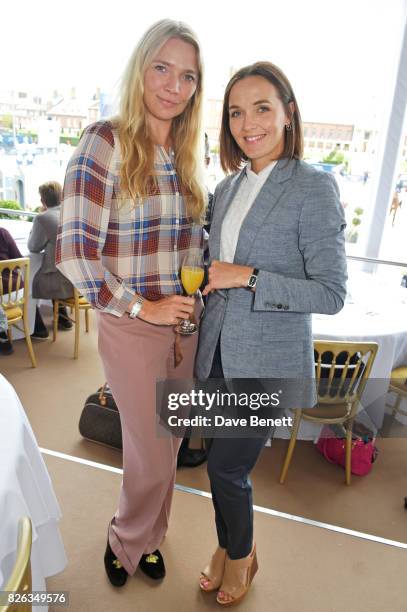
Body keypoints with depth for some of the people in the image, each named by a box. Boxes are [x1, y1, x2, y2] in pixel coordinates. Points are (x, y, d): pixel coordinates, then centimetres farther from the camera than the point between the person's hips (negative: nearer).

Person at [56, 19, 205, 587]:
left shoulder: (187, 154, 7)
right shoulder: (106, 141, -11)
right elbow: (74, 252, -17)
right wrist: (143, 308, -16)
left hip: (186, 325, 6)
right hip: (132, 330, -5)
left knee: (166, 447, 19)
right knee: (152, 456, 8)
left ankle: (148, 537, 48)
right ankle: (126, 541, 42)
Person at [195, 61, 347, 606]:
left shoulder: (314, 188, -12)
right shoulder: (228, 187, 8)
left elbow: (331, 294, -15)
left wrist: (247, 278, -20)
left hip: (268, 360, -6)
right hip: (217, 351, 6)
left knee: (227, 467, 6)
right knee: (222, 462, 18)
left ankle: (241, 554, 38)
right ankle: (228, 546, 46)